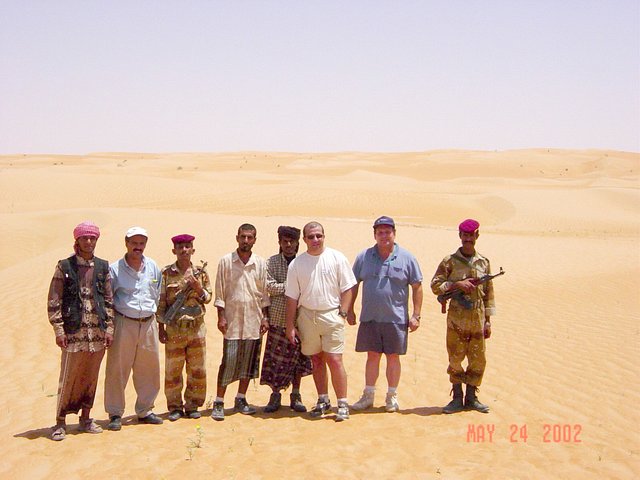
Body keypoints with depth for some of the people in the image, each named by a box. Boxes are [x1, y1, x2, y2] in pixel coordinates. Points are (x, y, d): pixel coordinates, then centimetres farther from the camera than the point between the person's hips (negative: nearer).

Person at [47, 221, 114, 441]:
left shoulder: (103, 267, 10)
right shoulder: (64, 267, 1)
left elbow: (109, 300, 12)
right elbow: (53, 301, -1)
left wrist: (109, 328, 5)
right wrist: (58, 330, -8)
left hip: (98, 332, 3)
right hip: (73, 332, -3)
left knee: (91, 377, 9)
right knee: (69, 378, -3)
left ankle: (85, 419, 21)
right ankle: (60, 423, 7)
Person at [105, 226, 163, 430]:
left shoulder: (153, 268, 9)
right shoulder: (114, 269, -3)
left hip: (148, 324, 4)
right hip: (124, 323, -4)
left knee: (148, 370, 9)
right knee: (117, 369, -2)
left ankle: (144, 411, 23)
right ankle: (115, 414, 9)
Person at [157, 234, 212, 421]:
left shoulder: (201, 272, 4)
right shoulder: (166, 273, -1)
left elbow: (208, 298, 8)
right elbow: (161, 302, 0)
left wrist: (198, 288, -12)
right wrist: (161, 328, -3)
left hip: (197, 328, 2)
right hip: (174, 329, -2)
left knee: (197, 369, 6)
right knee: (173, 370, 3)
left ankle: (192, 405, 18)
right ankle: (175, 407, 16)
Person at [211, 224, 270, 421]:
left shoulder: (260, 263, 5)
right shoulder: (226, 261, -1)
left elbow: (265, 293, 9)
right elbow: (220, 292, 0)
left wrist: (265, 317, 4)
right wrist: (221, 316, -6)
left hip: (253, 320, 3)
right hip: (232, 320, -3)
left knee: (249, 362, 7)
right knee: (228, 362, -5)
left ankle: (241, 400, 20)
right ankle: (219, 403, 3)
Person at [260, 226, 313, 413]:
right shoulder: (271, 263, 2)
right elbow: (269, 286, -9)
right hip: (278, 317, -1)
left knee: (298, 357, 5)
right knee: (275, 357, 1)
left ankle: (296, 395, 18)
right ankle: (275, 395, 14)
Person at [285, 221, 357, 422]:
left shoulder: (337, 258, -1)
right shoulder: (296, 264, 4)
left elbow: (346, 289, 2)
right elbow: (292, 297, 6)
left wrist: (342, 313, -7)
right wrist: (290, 325, 4)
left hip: (331, 315, -3)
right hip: (307, 316, 3)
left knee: (334, 360, -8)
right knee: (316, 360, 11)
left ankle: (342, 404, 1)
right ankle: (323, 401, 23)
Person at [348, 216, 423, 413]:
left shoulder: (406, 258, -1)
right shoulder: (364, 257, 5)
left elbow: (417, 287, 0)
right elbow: (354, 285, 11)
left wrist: (415, 315, -4)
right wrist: (350, 310, 8)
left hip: (396, 319, -2)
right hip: (369, 318, 2)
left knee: (393, 356, 6)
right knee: (372, 356, 9)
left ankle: (392, 397, 18)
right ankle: (368, 395, 19)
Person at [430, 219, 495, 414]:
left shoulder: (484, 262, 9)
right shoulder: (449, 261, 0)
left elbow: (488, 293, 10)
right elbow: (435, 286, -3)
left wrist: (488, 320, 7)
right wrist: (457, 284, -16)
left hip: (477, 320, 3)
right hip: (456, 319, -3)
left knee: (478, 361, 6)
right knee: (455, 360, 2)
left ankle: (471, 397, 18)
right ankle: (457, 399, 13)